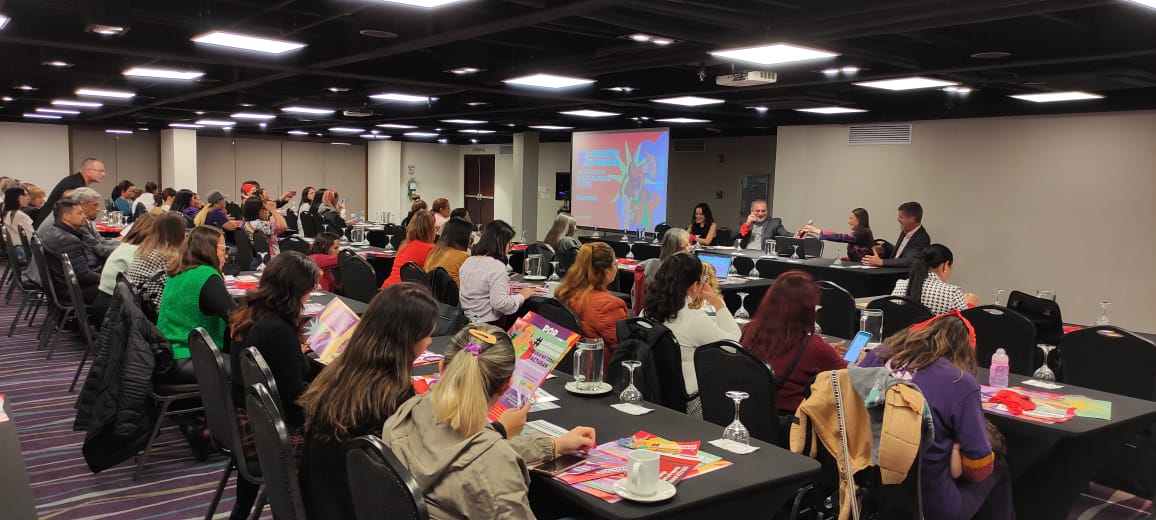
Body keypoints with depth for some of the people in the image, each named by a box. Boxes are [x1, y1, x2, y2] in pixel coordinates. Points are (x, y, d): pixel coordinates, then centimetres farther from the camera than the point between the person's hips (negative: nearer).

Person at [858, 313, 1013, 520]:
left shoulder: (877, 356, -4)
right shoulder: (961, 383, -17)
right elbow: (981, 469, -12)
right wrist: (955, 451, 9)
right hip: (928, 503, -5)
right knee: (998, 468, 23)